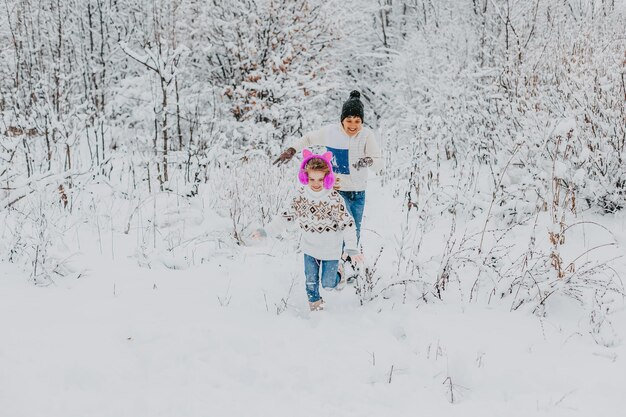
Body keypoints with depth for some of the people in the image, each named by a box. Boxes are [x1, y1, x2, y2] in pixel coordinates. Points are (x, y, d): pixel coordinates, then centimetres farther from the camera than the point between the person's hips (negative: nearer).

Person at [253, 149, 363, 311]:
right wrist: (265, 231, -8)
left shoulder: (334, 198, -23)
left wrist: (352, 248, -29)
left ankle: (335, 279, 41)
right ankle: (314, 301, 38)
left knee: (328, 282, 7)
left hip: (330, 249, -3)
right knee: (311, 279, 12)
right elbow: (286, 216, -4)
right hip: (310, 247, 3)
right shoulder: (301, 196, -12)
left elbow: (347, 223, -20)